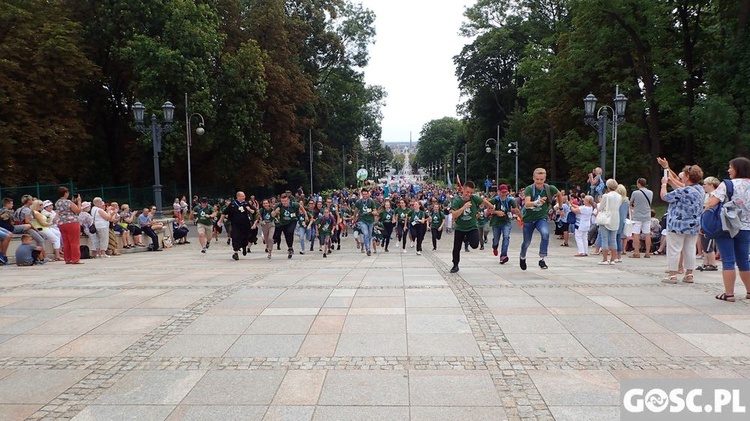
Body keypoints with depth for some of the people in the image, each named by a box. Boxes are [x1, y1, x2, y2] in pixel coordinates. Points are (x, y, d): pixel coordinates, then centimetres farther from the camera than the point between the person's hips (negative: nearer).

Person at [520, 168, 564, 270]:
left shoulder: (549, 189, -14)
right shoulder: (529, 189, -21)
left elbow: (559, 194, 9)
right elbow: (526, 203, -37)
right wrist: (536, 202, -57)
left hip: (542, 218, 0)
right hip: (529, 218, 0)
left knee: (545, 234, -30)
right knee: (526, 242, 13)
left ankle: (542, 259, -20)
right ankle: (522, 257, 44)